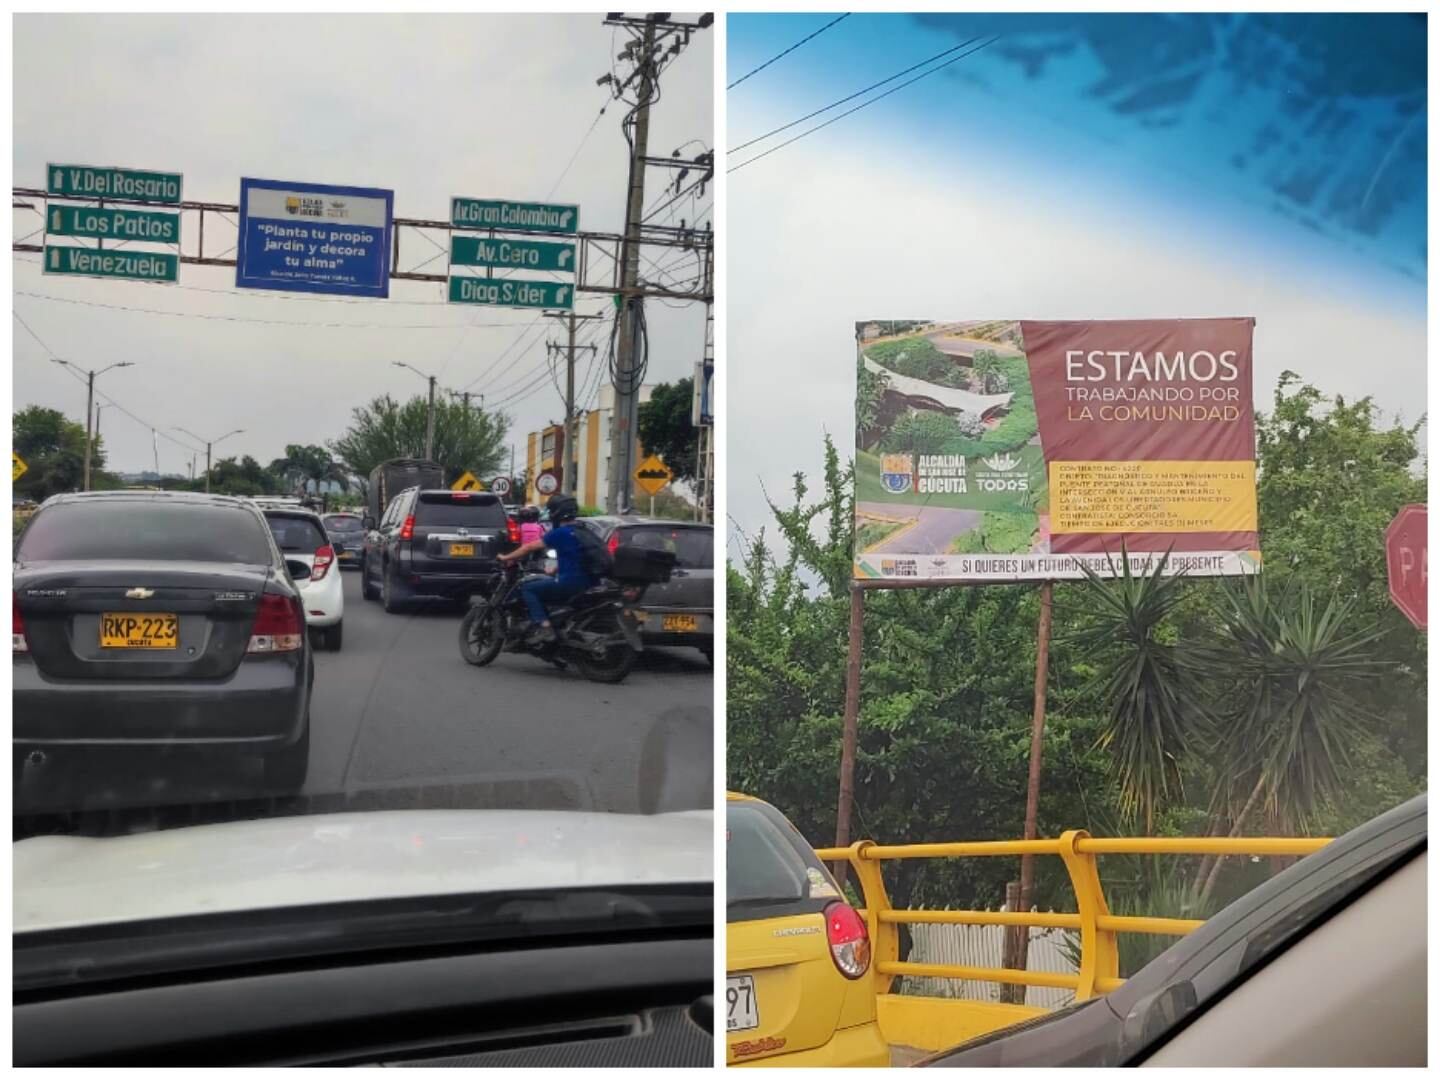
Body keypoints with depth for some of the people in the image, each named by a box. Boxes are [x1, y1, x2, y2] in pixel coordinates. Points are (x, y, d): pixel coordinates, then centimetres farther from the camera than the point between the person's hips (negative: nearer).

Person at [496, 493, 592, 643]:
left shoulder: (560, 533, -10)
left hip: (570, 583, -9)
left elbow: (529, 547, -3)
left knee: (527, 589, -2)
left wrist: (506, 558, 9)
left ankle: (543, 627, -15)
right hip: (586, 582, 9)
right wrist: (554, 570, 38)